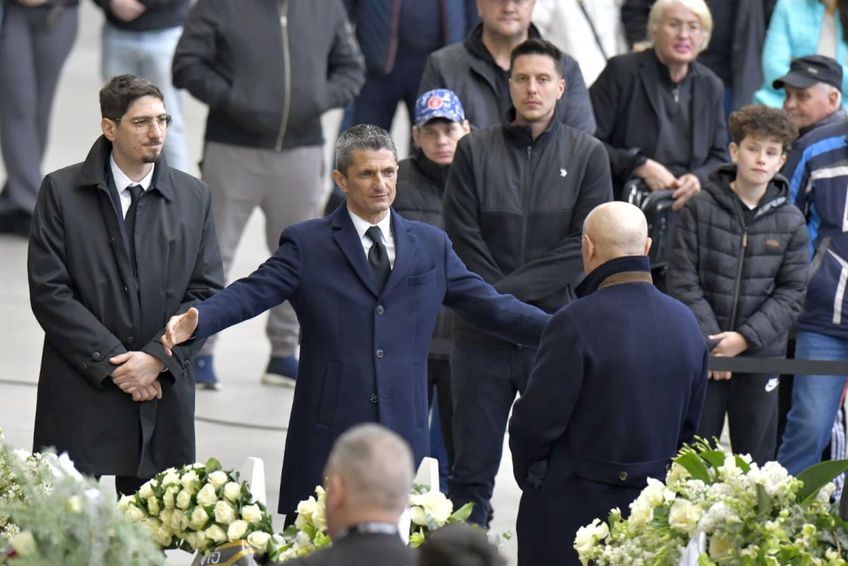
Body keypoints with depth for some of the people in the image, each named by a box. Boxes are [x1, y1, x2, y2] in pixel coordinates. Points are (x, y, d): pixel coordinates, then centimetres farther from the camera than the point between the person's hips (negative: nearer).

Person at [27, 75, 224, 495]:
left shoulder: (194, 198, 9)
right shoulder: (61, 192, 0)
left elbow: (207, 292, 5)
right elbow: (48, 292, -6)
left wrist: (158, 358, -9)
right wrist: (111, 362, -12)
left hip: (164, 395, 2)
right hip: (80, 399, -2)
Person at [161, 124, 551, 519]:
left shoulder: (431, 246, 14)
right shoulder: (307, 244, 4)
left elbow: (490, 306, 12)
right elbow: (251, 293, -7)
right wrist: (196, 321, -27)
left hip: (404, 429, 3)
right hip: (328, 435, -2)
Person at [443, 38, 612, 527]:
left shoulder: (587, 154, 4)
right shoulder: (475, 150, 5)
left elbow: (585, 247, -3)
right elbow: (464, 240, -1)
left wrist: (511, 291, -10)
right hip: (482, 335, 1)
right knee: (472, 471, 5)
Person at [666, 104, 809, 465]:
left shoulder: (791, 222, 3)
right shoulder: (700, 209, -3)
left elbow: (791, 294, 1)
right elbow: (682, 280, -6)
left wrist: (745, 338, -11)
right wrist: (711, 342, -12)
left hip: (761, 356, 2)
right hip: (701, 354, -2)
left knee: (757, 457, 8)